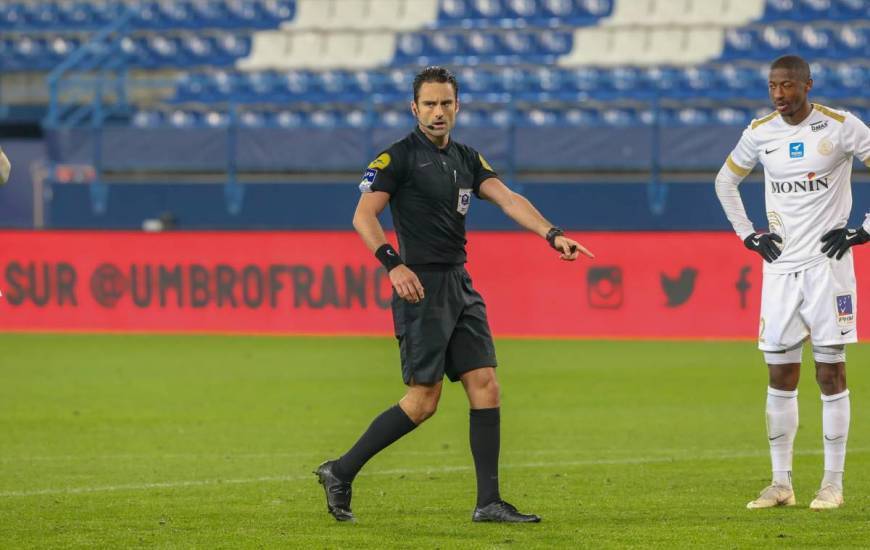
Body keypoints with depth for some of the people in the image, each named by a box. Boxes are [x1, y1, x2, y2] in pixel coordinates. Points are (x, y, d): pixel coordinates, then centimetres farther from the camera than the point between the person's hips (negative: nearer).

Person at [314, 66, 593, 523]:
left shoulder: (467, 159, 13)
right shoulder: (399, 157, -7)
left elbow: (507, 199, 1)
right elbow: (363, 216, -13)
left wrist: (551, 234, -15)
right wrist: (393, 264, -27)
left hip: (460, 285, 7)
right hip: (421, 287, -7)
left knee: (485, 386, 0)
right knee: (422, 401, -8)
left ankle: (488, 502, 2)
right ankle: (340, 472, 4)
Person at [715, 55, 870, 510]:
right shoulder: (760, 133, 6)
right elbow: (725, 182, 21)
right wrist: (748, 235, 11)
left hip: (828, 264, -4)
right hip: (781, 267, 4)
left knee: (830, 372, -2)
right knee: (780, 377, 4)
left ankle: (833, 482, 4)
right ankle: (781, 483, 10)